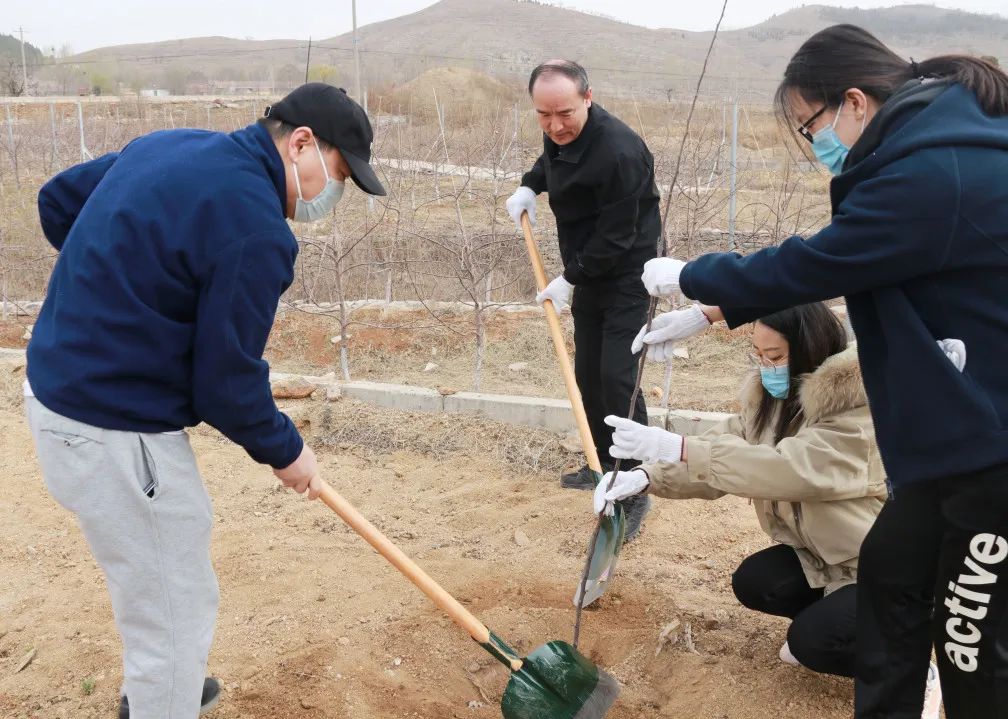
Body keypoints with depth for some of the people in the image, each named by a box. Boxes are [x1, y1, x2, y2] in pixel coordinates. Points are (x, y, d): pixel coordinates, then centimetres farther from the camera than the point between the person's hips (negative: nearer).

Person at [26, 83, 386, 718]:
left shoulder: (172, 145, 6)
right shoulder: (255, 226, -23)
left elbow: (57, 201, 17)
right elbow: (226, 380, -19)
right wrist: (285, 450, -2)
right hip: (116, 433, -10)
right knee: (178, 613, 7)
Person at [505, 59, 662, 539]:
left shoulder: (618, 152, -29)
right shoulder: (560, 134, -2)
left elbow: (616, 237, -25)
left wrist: (570, 279, -17)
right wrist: (529, 186, 6)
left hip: (628, 275, -9)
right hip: (587, 274, 9)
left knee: (617, 377, -14)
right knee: (588, 374, 14)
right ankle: (604, 465, 31)